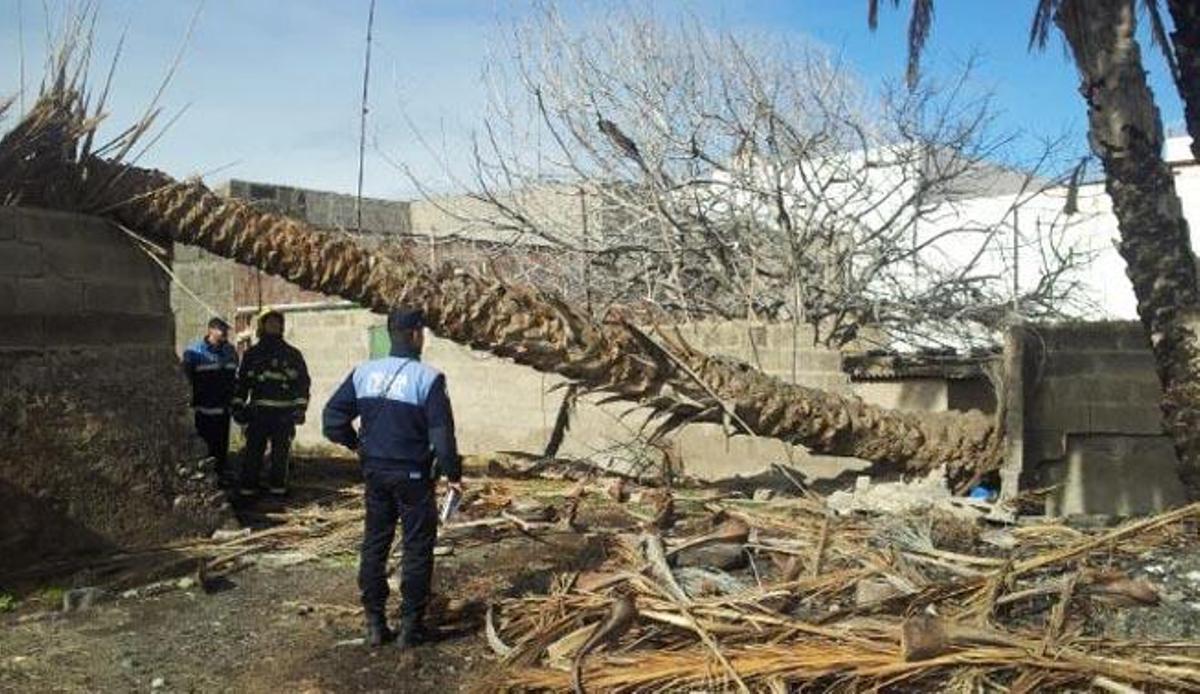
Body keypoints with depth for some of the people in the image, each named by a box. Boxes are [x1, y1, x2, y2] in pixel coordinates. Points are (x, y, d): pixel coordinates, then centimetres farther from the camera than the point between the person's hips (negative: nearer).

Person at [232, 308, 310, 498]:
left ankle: (278, 486, 14)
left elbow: (303, 382, 7)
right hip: (258, 410, 0)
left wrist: (300, 407, -3)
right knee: (253, 450, -1)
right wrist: (238, 407, 5)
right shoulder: (252, 354, 12)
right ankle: (248, 487, 5)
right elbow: (241, 382, 13)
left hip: (284, 412, 0)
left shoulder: (292, 354, 10)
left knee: (281, 451, 5)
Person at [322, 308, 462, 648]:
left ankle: (374, 623, 21)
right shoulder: (428, 378, -15)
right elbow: (442, 433, -16)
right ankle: (411, 625, 13)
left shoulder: (363, 373, 0)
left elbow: (332, 419, 1)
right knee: (417, 548, 7)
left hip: (375, 471, 5)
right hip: (413, 476, -5)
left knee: (374, 544, 15)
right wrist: (453, 473, -5)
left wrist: (357, 444, 14)